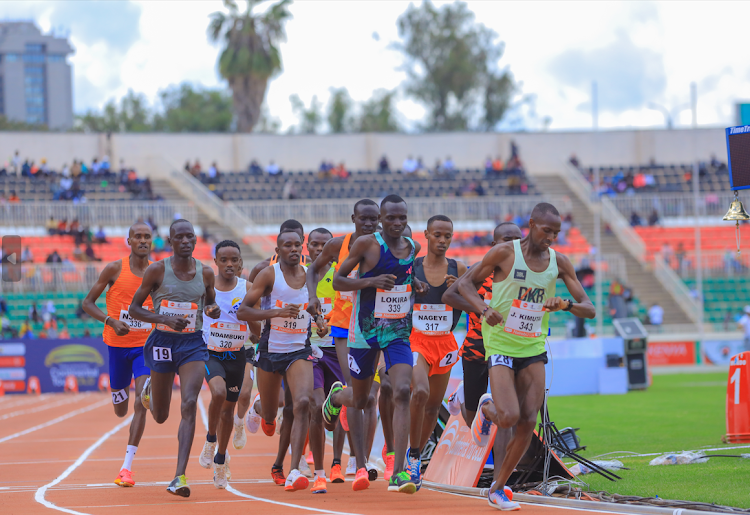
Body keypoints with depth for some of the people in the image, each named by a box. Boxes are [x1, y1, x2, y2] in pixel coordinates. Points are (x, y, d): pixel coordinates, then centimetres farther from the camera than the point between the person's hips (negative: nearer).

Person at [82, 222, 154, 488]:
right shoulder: (115, 269, -7)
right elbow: (88, 302, -3)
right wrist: (111, 321, -19)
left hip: (146, 346, 0)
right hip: (118, 345, 0)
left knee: (141, 404, -18)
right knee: (120, 410, 13)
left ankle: (127, 467, -15)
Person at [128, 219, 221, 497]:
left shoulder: (205, 273, 0)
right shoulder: (157, 270, -8)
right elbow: (134, 309, -4)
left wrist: (214, 310, -7)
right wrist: (165, 319, -20)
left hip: (193, 344, 1)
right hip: (162, 342, -1)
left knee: (189, 405, -19)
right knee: (160, 416, 12)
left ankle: (179, 477, -22)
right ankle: (150, 389, 51)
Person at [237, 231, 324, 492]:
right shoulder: (269, 275, -9)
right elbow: (242, 312, -14)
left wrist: (319, 319, 3)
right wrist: (277, 312, -26)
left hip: (300, 351, 2)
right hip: (271, 350, -2)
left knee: (303, 404, -23)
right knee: (269, 416, 13)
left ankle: (294, 473, -26)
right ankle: (261, 411, 56)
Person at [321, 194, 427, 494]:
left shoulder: (414, 248, 4)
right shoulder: (367, 244, -10)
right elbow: (337, 281, -7)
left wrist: (417, 286, 2)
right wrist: (371, 281, -23)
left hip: (399, 332, 2)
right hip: (365, 331, -2)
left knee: (402, 392, -19)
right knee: (359, 400, 12)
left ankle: (398, 474, -23)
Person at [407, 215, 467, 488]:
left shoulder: (458, 269, 2)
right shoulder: (410, 267, -3)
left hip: (445, 343, 3)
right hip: (416, 340, -3)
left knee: (434, 405, 9)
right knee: (420, 392, -26)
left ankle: (415, 457, 28)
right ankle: (413, 455, -11)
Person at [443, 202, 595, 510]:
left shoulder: (559, 263, 0)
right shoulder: (505, 253, -11)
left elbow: (589, 310, 0)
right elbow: (466, 283, 0)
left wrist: (567, 305, -23)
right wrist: (484, 309, -20)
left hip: (534, 349, 4)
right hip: (501, 345, -4)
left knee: (528, 423, -3)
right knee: (509, 417, -19)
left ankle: (498, 490, 12)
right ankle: (486, 409, 20)